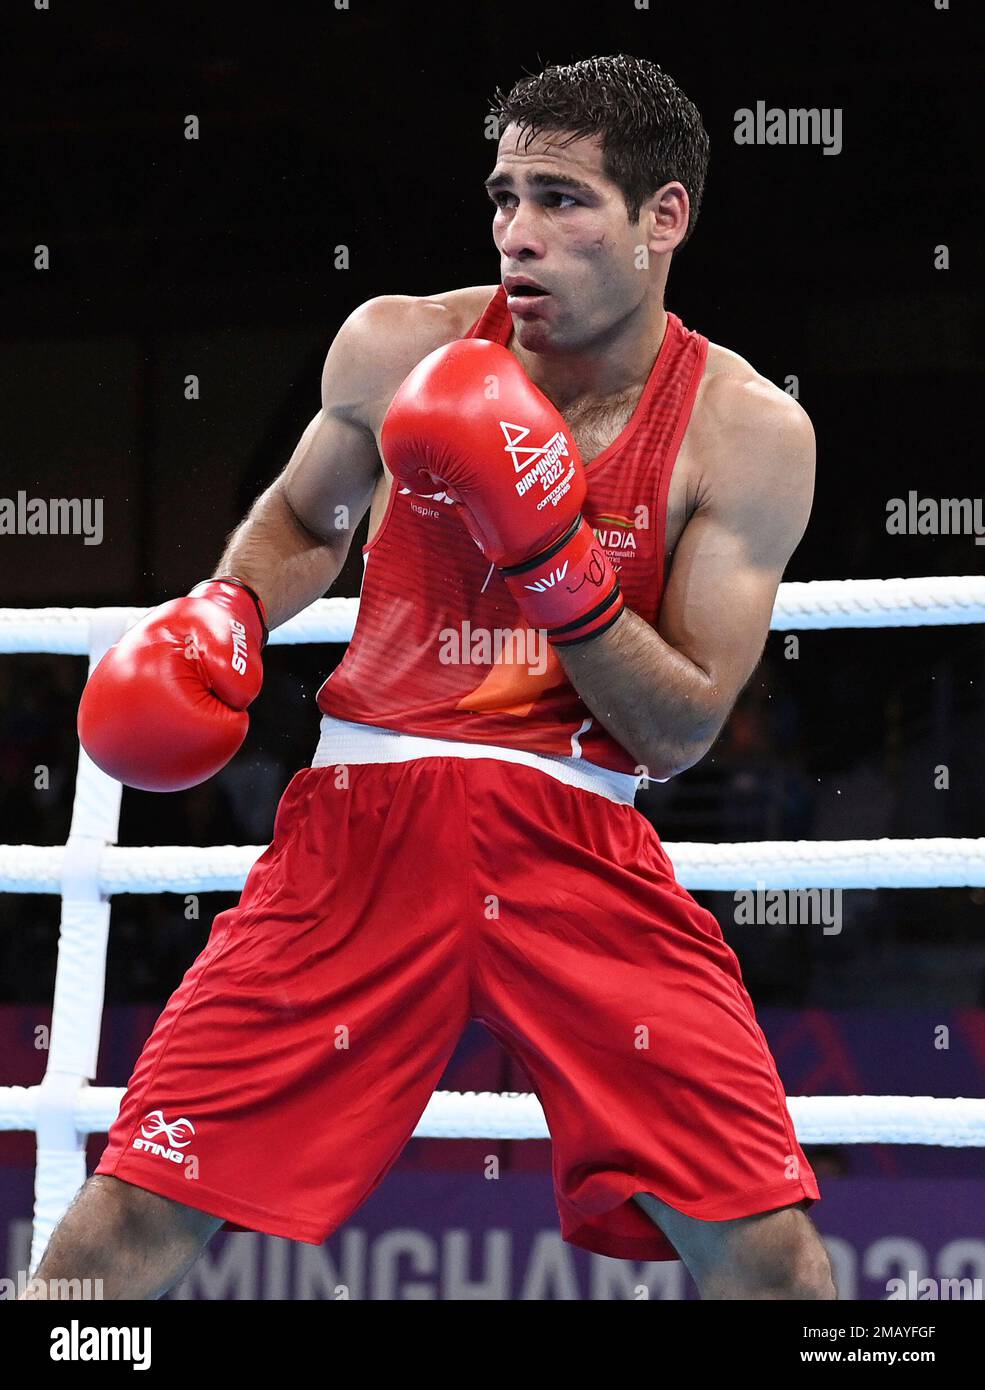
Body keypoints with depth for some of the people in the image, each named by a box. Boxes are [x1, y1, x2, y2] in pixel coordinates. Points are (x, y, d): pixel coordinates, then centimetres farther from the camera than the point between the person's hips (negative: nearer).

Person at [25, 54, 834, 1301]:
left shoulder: (749, 435, -2)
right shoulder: (402, 349, 2)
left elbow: (682, 732, -3)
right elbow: (304, 518, 23)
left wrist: (556, 563, -16)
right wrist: (226, 612, 2)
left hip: (578, 840, 0)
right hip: (367, 816, 1)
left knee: (766, 1251, -11)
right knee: (133, 1217, -10)